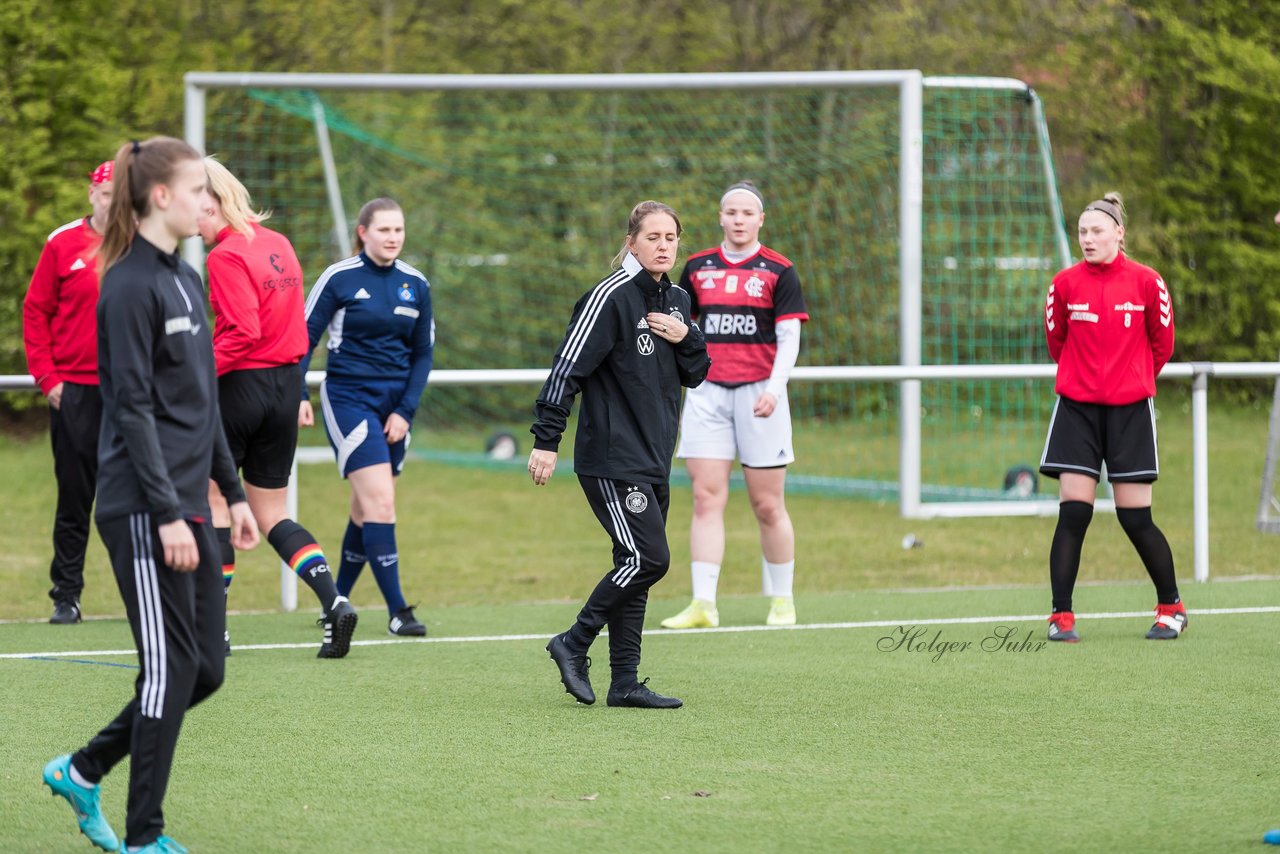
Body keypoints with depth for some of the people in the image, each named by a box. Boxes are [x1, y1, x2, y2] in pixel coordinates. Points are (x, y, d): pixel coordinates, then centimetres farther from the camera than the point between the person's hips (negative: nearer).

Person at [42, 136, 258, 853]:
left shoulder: (185, 280, 15)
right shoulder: (131, 287, -13)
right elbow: (133, 407, -17)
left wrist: (233, 492, 20)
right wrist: (167, 514, -20)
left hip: (188, 506, 9)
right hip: (144, 509, -9)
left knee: (205, 669, 8)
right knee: (172, 667, -6)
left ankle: (84, 770, 23)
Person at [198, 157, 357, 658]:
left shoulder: (226, 256, -15)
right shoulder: (277, 244, 9)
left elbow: (243, 332, -24)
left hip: (241, 389, -7)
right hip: (286, 386, 7)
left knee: (212, 499, 6)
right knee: (272, 517, 12)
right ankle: (334, 603, -6)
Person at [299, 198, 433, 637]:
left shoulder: (416, 285, 6)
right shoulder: (339, 279, -7)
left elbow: (423, 354, 11)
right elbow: (304, 337, -3)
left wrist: (405, 411, 0)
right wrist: (299, 395, -14)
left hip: (395, 406, 5)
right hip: (348, 399, -5)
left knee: (366, 509, 10)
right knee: (380, 502, -15)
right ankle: (397, 610, -14)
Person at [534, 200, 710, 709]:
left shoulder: (676, 300, 13)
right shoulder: (612, 296, -12)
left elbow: (696, 375, 17)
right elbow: (568, 368, -15)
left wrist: (686, 338, -4)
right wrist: (546, 441, -18)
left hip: (654, 459, 8)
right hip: (611, 458, -8)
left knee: (638, 569, 7)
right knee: (648, 558, -14)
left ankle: (625, 682, 10)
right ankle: (573, 644, -1)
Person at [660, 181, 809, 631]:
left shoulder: (778, 270, 0)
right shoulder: (697, 267, 10)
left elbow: (789, 336, -4)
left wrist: (774, 388, -17)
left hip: (758, 393, -3)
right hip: (707, 392, 3)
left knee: (767, 505, 1)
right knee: (706, 498, -5)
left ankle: (782, 601, 15)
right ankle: (703, 605, -7)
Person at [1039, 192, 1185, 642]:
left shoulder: (1146, 282, -4)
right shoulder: (1065, 283, 0)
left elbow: (1162, 343, 8)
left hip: (1130, 410, -1)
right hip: (1077, 407, 1)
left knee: (1135, 518, 1)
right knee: (1072, 514, -6)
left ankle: (1172, 607, 19)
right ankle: (1061, 616, 0)